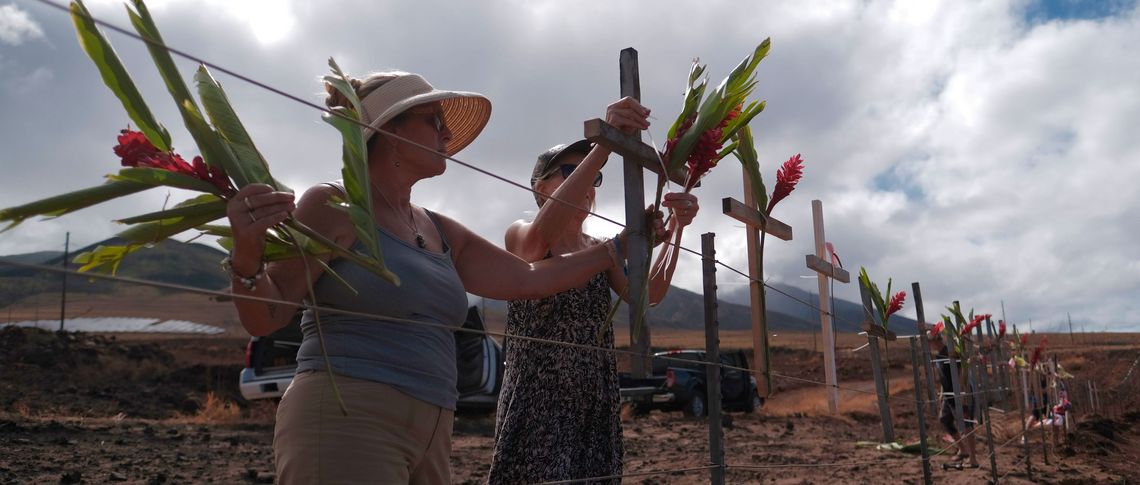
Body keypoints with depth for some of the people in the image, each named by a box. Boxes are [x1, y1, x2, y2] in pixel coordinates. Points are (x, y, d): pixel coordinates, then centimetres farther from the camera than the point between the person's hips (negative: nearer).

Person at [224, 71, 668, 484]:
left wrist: (624, 245, 18)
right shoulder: (333, 206, -4)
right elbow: (264, 317, -9)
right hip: (344, 426, -8)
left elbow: (530, 279, 18)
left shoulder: (441, 234, 16)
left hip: (427, 439, 8)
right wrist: (247, 254, -30)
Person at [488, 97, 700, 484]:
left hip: (596, 404, 6)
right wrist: (604, 144, -37)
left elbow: (648, 293, -3)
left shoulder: (600, 250, 13)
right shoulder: (520, 236, -3)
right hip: (538, 401, -5)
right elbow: (543, 234, -28)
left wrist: (675, 228, -19)